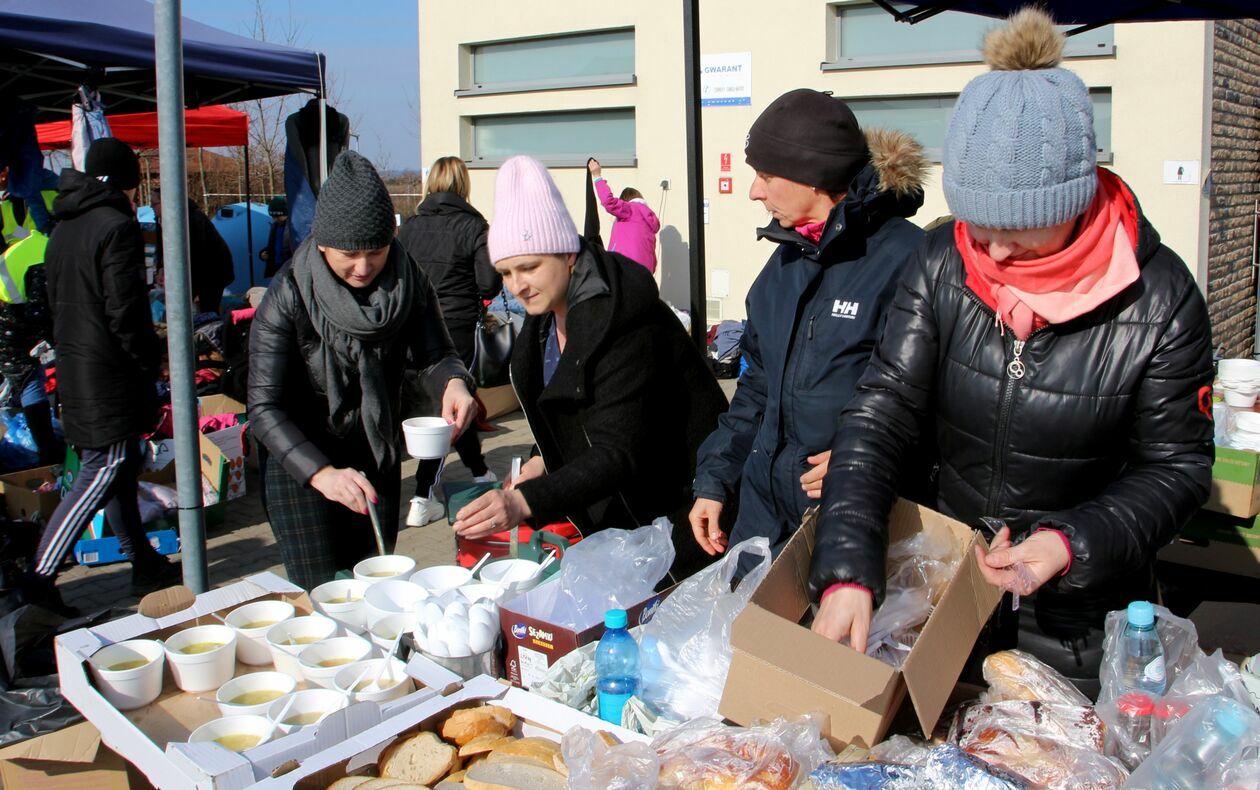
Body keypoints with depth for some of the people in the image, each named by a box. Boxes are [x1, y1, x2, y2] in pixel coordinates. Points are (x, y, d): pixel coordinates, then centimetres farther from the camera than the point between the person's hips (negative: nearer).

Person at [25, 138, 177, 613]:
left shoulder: (63, 228, 13)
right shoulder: (116, 227, -15)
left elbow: (57, 302, 18)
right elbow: (126, 311, -19)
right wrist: (151, 360, -8)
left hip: (74, 371, 9)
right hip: (109, 375, -9)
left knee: (120, 468, 15)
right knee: (101, 475, -4)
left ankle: (145, 564, 24)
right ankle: (41, 577, -4)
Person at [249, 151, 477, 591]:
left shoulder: (409, 282, -11)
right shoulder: (289, 296, -21)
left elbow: (432, 355, -8)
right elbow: (264, 408, -25)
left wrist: (453, 383, -33)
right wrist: (321, 473, -40)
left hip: (377, 461, 4)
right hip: (299, 463, -4)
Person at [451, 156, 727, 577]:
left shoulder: (621, 320, -26)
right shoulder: (548, 313, 2)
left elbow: (617, 452, -32)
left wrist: (525, 502, -43)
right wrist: (544, 460, 2)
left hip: (678, 505, -8)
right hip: (615, 508, 8)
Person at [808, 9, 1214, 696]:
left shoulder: (1157, 297, -18)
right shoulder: (942, 265, -12)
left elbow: (1176, 467, -8)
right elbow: (878, 417, -15)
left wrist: (1074, 544, -25)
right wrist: (847, 574, -26)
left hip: (1082, 621, -2)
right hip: (944, 589, 3)